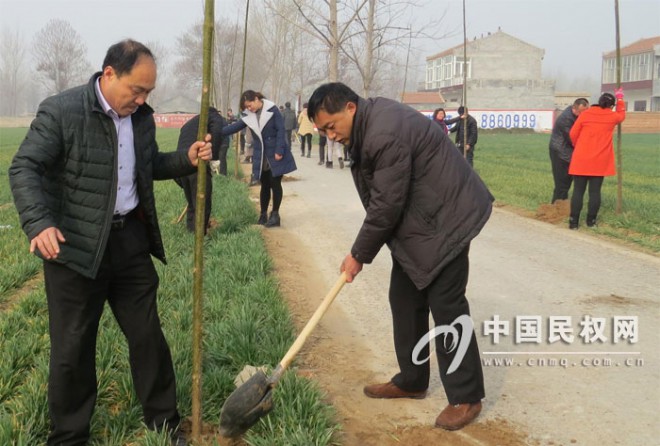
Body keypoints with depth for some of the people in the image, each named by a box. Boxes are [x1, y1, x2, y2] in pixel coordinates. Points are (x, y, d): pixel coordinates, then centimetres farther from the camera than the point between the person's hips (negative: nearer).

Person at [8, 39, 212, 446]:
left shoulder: (141, 116, 6)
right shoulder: (61, 111, -13)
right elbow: (25, 168, -15)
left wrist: (187, 160, 2)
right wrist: (38, 224, -30)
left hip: (131, 240, 5)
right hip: (75, 246, -5)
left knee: (149, 335, 12)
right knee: (73, 347, 6)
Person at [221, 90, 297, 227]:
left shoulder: (272, 110, -10)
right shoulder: (248, 116, 4)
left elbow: (281, 130, -12)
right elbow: (235, 127, 7)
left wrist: (279, 150, -17)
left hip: (275, 155, -5)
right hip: (261, 157, 5)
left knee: (275, 184, -2)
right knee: (265, 185, 9)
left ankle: (275, 214, 7)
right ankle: (263, 215, 16)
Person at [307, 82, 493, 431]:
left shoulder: (385, 134, -27)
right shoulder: (369, 121, 6)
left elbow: (386, 205, -23)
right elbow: (381, 199, 12)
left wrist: (359, 255, -11)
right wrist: (363, 249, 7)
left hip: (444, 219, -10)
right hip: (414, 221, 11)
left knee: (446, 305, -7)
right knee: (404, 300, 13)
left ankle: (465, 397, 3)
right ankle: (411, 381, 25)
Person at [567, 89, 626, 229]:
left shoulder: (585, 114, -2)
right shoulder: (612, 116, 1)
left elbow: (573, 134, 1)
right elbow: (621, 115, 26)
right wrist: (620, 99, 38)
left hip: (581, 160, 0)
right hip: (600, 160, 0)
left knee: (578, 191, 2)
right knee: (595, 191, 6)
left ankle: (573, 222, 1)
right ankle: (591, 221, 8)